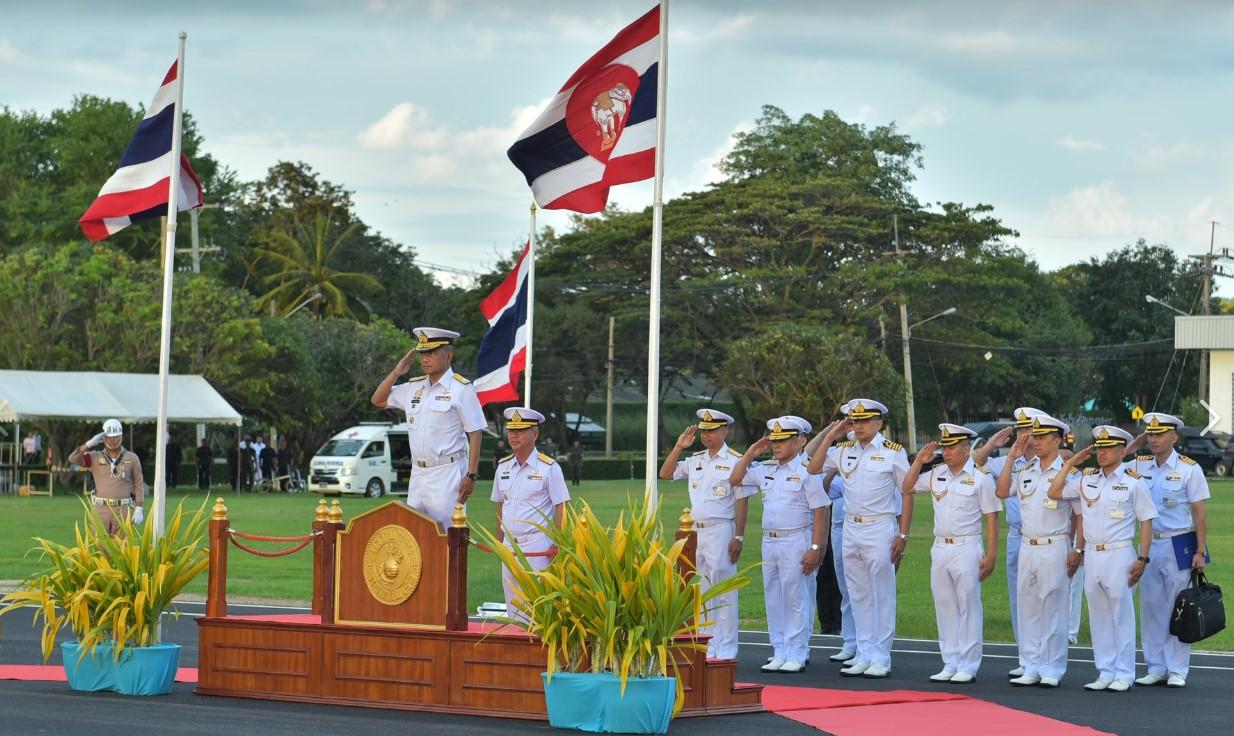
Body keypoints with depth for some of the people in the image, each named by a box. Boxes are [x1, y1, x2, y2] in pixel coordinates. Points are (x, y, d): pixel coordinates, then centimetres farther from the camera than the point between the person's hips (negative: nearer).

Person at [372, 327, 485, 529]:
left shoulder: (461, 389, -7)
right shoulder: (414, 387, 12)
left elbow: (475, 434, -8)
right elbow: (378, 400, 21)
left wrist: (471, 476, -13)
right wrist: (397, 372, 8)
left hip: (448, 474, -7)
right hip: (418, 473, 7)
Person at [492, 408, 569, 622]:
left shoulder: (549, 468, -6)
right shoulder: (503, 467, 10)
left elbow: (561, 508, -7)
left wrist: (558, 544, -13)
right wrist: (499, 538, 15)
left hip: (537, 544, -6)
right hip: (509, 545, 6)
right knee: (512, 603, 8)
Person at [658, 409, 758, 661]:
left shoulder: (735, 461, -5)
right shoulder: (695, 460, 13)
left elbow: (742, 502, -7)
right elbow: (666, 473, 16)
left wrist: (738, 537, -12)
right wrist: (679, 446, 6)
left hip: (721, 531, -7)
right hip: (696, 531, 7)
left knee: (723, 593, -5)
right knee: (704, 592, 11)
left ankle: (726, 651, -2)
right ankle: (708, 649, 17)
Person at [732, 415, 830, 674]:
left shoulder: (807, 470, -8)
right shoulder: (766, 469, 13)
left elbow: (820, 512, -11)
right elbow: (735, 479, 22)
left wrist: (815, 548, -16)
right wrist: (750, 453, 11)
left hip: (796, 542, -7)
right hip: (769, 542, 7)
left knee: (796, 601, -3)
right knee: (774, 601, 10)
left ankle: (797, 655, 2)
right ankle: (780, 654, 16)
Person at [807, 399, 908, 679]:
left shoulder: (893, 452, -4)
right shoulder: (844, 450, 10)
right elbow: (814, 468, 10)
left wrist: (903, 534, -8)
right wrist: (829, 437, 4)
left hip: (880, 529, -5)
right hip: (851, 529, 5)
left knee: (882, 595, -2)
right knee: (859, 596, 9)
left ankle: (881, 658, 2)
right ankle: (863, 655, 14)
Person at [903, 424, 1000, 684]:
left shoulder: (980, 477, -6)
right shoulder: (936, 473, 10)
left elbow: (991, 518, -7)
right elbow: (908, 488, 19)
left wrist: (991, 555, -12)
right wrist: (919, 460, 6)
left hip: (967, 549, -6)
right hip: (940, 549, 6)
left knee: (968, 608, -3)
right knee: (945, 608, 9)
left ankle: (968, 666, 1)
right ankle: (950, 664, 15)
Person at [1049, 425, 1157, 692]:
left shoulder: (1133, 482, -3)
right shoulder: (1085, 478, 10)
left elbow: (1146, 522, -3)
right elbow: (1054, 493, 7)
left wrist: (1142, 559, -9)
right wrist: (1070, 463, 4)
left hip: (1119, 555, -5)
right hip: (1092, 555, 5)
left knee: (1122, 616, -2)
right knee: (1099, 617, 8)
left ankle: (1123, 675, 2)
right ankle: (1105, 673, 15)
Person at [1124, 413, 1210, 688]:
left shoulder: (1189, 469, -6)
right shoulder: (1139, 466, 6)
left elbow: (1200, 512, -6)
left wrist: (1200, 552, -10)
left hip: (1179, 546, -5)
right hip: (1149, 544, 5)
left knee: (1178, 608, -1)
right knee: (1151, 608, 7)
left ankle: (1177, 670, 4)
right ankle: (1156, 668, 14)